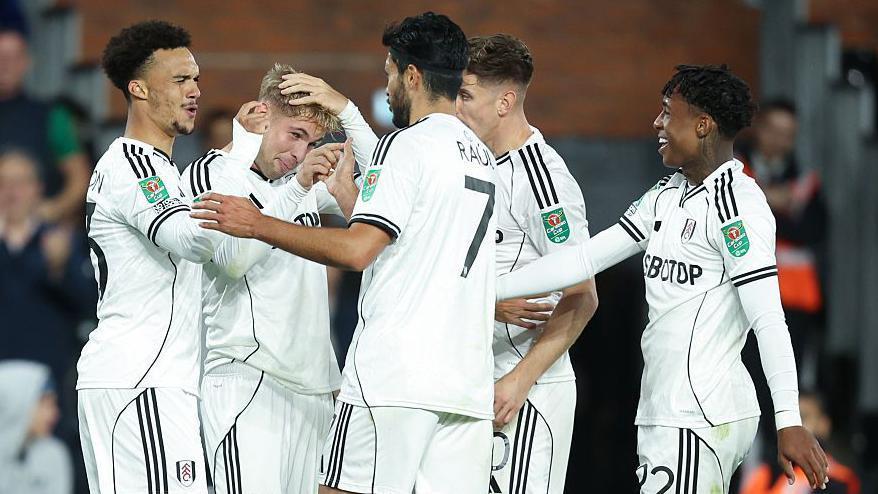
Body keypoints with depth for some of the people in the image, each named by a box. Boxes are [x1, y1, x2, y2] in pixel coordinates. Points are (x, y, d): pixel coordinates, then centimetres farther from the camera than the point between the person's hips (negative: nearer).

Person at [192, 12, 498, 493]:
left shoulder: (406, 145, -7)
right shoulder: (481, 156, 18)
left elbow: (357, 250, -16)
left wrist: (258, 225, -8)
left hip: (394, 375, -8)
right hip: (467, 378, 8)